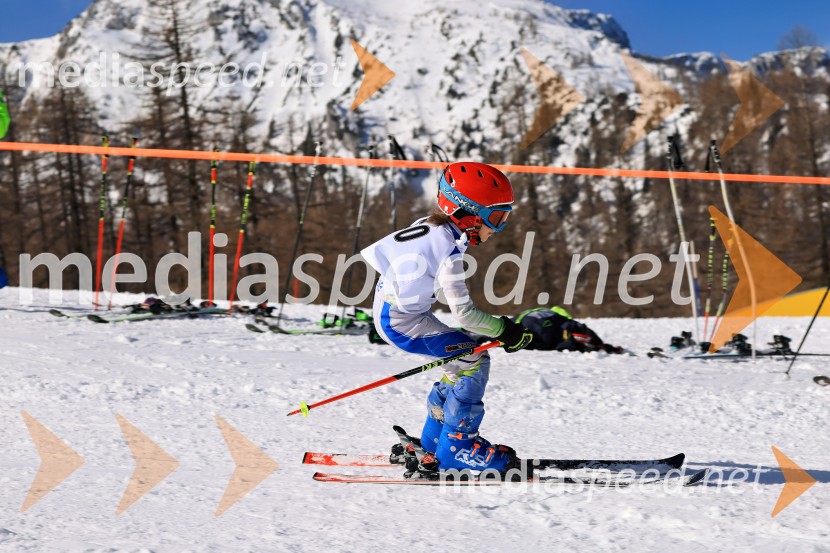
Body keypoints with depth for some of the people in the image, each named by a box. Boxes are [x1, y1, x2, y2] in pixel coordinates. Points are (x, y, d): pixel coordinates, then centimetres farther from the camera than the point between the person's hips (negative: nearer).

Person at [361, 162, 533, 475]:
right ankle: (456, 447, -5)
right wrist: (503, 330, -7)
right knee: (472, 361, -10)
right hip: (401, 320, -9)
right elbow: (464, 314, -20)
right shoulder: (449, 252, -23)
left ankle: (435, 442, 23)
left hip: (390, 309, 9)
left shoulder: (430, 226, 1)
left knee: (462, 362, 14)